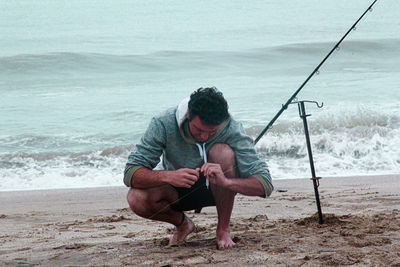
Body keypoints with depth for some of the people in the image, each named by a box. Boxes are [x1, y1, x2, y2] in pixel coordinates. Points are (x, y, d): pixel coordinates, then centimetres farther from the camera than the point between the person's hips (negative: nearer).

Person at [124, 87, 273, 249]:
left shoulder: (232, 131, -27)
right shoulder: (163, 124, -27)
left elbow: (265, 184, -30)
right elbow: (130, 173, -29)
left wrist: (226, 181, -50)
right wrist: (169, 176, -48)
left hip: (216, 190, -1)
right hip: (179, 191, 1)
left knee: (222, 152, -31)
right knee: (137, 198, -29)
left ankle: (224, 229, -14)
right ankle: (182, 223, 4)